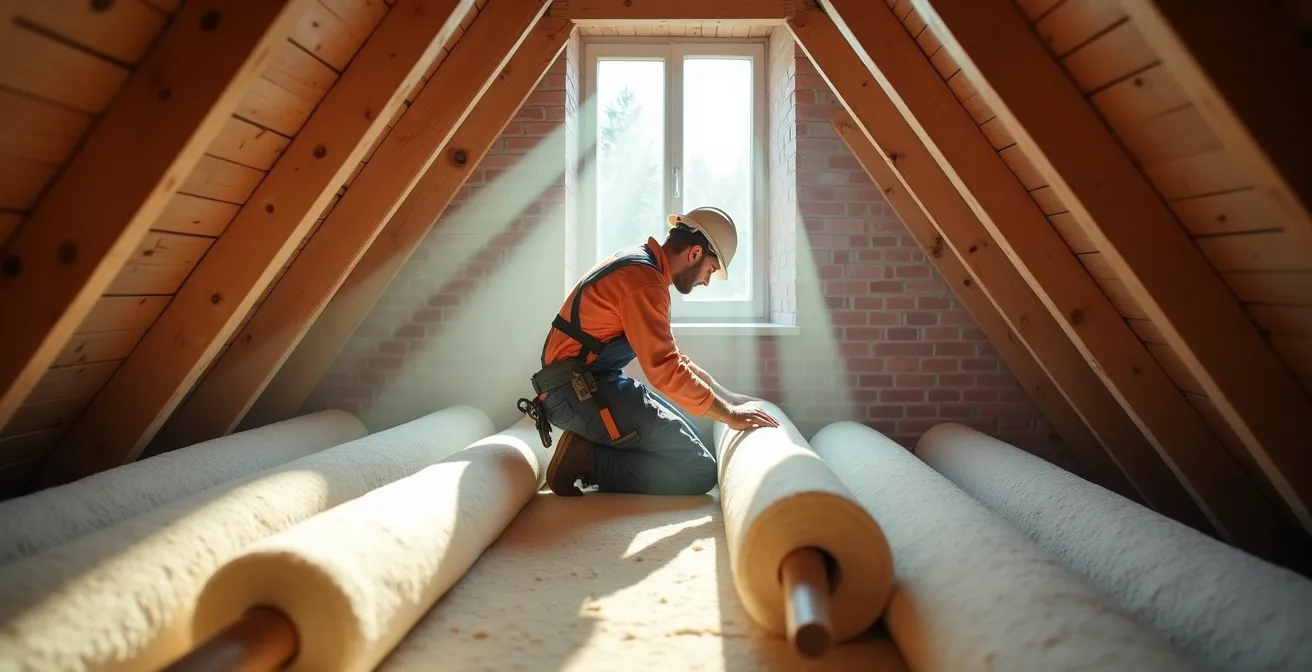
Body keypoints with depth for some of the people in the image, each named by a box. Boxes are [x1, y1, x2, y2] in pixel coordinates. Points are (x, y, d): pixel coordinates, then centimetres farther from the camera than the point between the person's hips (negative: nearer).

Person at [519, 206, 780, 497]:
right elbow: (665, 370, -23)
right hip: (581, 392, -11)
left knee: (687, 437, 20)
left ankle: (588, 446, 8)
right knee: (699, 470, -12)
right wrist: (729, 414, -13)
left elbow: (670, 355, 21)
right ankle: (586, 459, -10)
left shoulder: (637, 265, 15)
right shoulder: (643, 279, -18)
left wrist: (727, 397, 17)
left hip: (586, 387, 11)